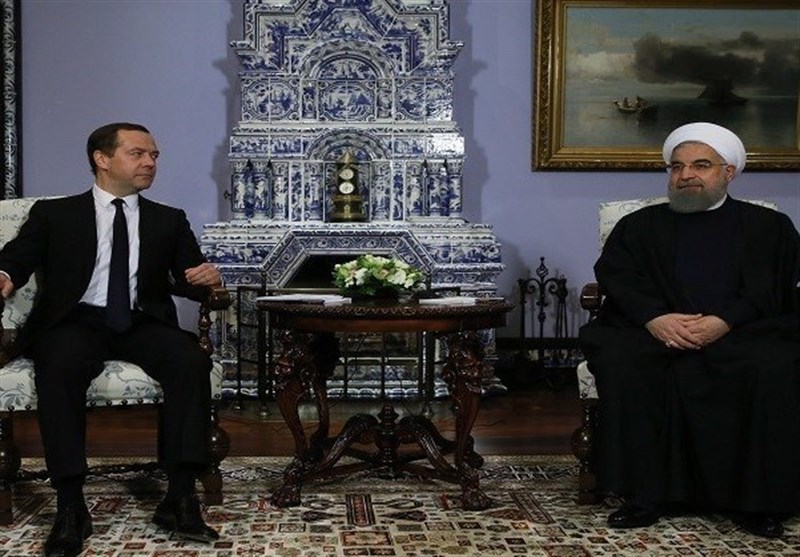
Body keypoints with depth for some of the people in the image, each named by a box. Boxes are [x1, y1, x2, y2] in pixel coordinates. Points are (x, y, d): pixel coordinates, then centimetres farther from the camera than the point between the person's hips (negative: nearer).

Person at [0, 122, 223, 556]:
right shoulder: (54, 214, 14)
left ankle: (179, 498, -27)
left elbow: (187, 281, 15)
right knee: (60, 367, -36)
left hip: (142, 323, 2)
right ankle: (70, 506, -29)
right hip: (76, 321, -2)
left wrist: (205, 278, -10)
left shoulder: (169, 221, 20)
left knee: (192, 361, -30)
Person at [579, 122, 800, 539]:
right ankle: (643, 495, -24)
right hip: (654, 331, 1)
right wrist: (655, 317, -14)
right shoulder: (638, 226, 23)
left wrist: (725, 321, -16)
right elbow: (615, 276, 7)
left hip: (743, 331, -1)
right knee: (621, 362, -31)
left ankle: (757, 499, -19)